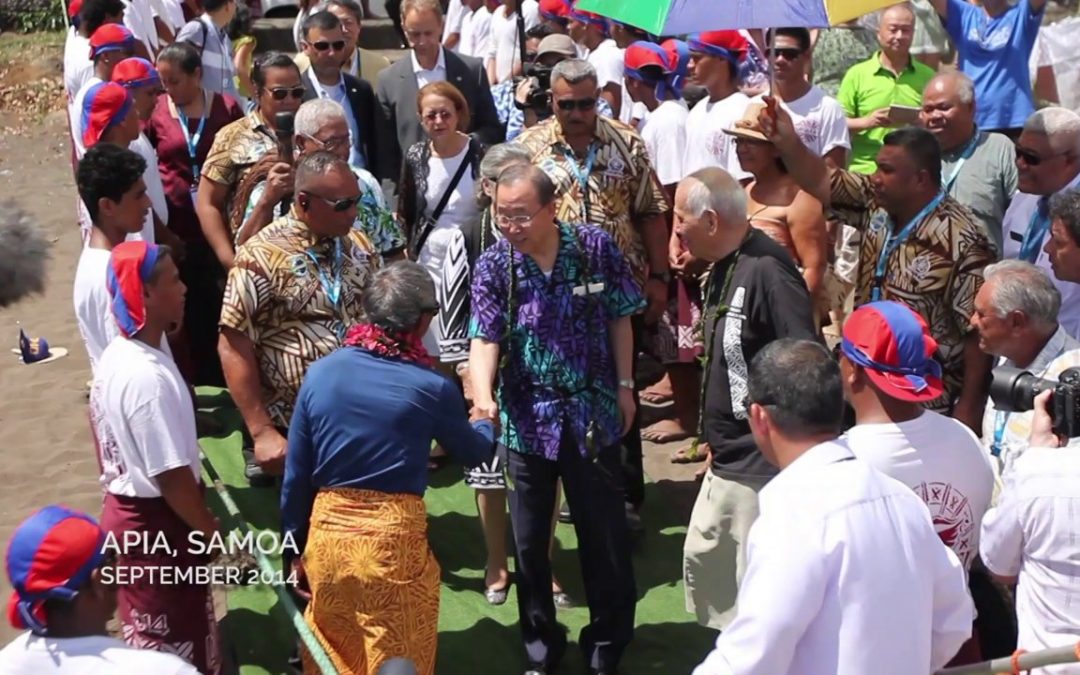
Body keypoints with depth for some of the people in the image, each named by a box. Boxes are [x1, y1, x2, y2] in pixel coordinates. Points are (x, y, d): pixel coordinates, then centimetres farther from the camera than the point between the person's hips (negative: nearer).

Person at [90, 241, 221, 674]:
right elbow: (171, 477, -25)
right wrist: (214, 533, -14)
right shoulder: (149, 377, -27)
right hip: (156, 522, -9)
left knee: (148, 635, 25)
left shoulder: (114, 356, 2)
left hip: (126, 512, 9)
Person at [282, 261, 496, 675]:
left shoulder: (320, 373, -3)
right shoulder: (431, 388, -10)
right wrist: (487, 421, 31)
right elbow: (475, 453, 8)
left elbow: (295, 474, 2)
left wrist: (294, 544, 14)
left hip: (326, 534, 4)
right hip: (393, 540, -3)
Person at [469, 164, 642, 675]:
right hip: (526, 417, 0)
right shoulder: (492, 267, -10)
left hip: (593, 410, 0)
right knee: (529, 537, 12)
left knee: (604, 530, 12)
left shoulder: (596, 247, -9)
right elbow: (485, 338, -19)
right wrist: (482, 394, -36)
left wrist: (624, 385, 2)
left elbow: (619, 320, 1)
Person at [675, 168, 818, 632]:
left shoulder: (766, 272, -23)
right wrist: (715, 436, 17)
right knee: (702, 561, 21)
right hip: (727, 461, 10)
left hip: (762, 468, -10)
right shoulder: (721, 270, 8)